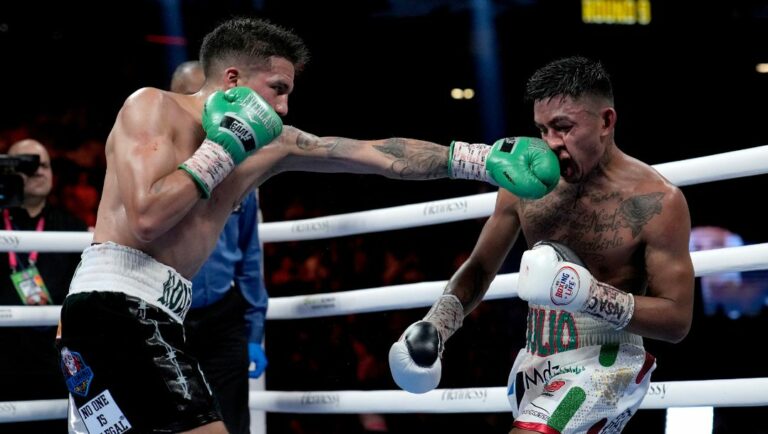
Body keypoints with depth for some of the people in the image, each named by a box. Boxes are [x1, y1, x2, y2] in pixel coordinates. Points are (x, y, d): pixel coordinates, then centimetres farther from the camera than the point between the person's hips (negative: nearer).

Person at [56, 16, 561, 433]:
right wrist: (224, 147, -9)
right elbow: (146, 218, -18)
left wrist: (481, 159, 10)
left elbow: (381, 154, 13)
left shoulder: (270, 145, 14)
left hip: (159, 316, 9)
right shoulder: (152, 106, -5)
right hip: (116, 302, -9)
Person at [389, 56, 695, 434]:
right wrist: (436, 324, -5)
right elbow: (480, 268, 13)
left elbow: (677, 320, -10)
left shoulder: (657, 201, -11)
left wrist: (591, 294, -24)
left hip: (603, 364, -6)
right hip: (533, 364, 7)